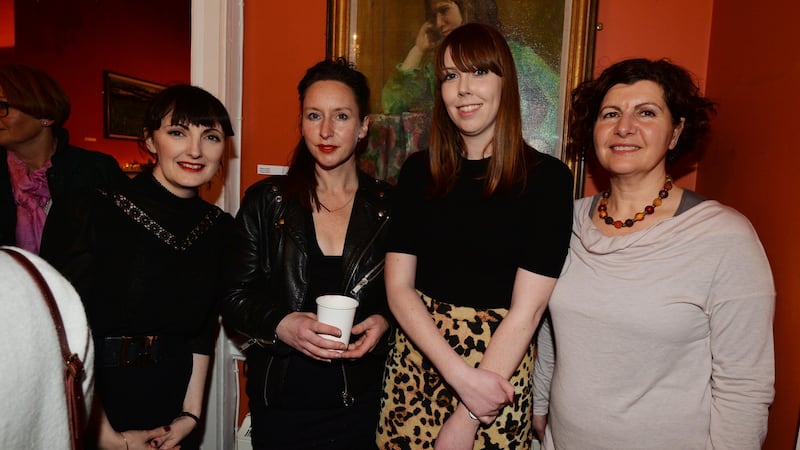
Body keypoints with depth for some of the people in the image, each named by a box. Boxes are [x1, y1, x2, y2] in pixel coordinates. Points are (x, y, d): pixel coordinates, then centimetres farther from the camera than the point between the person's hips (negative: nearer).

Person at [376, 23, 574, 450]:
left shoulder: (547, 177, -10)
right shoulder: (419, 171, 0)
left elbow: (525, 311, -13)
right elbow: (398, 286, -4)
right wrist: (460, 375, -15)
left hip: (499, 365, -2)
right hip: (415, 362, 3)